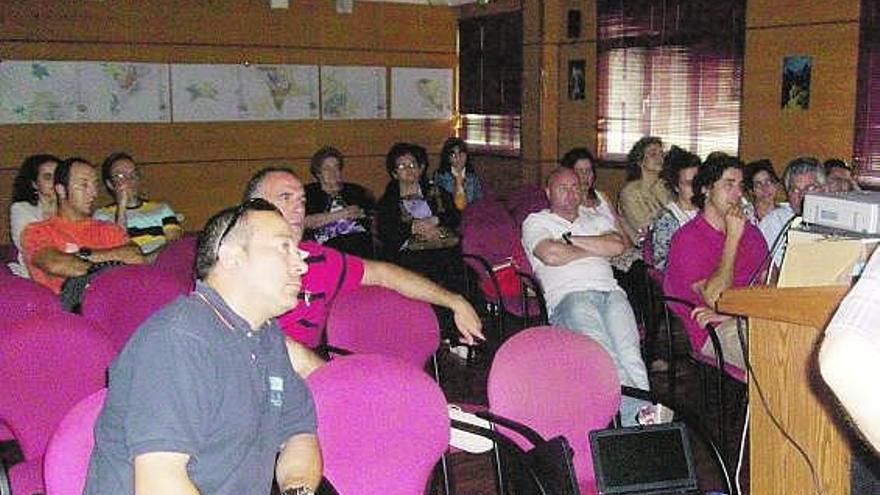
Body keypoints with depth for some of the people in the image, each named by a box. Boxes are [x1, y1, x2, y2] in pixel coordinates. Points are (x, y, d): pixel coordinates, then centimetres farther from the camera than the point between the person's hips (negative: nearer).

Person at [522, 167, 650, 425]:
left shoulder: (595, 218, 31)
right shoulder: (536, 222, 19)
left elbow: (618, 245, 9)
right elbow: (551, 255, -3)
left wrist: (571, 240, 6)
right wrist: (595, 249, 11)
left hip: (611, 291, 4)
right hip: (569, 295, -4)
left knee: (630, 355, -24)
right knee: (606, 357, -30)